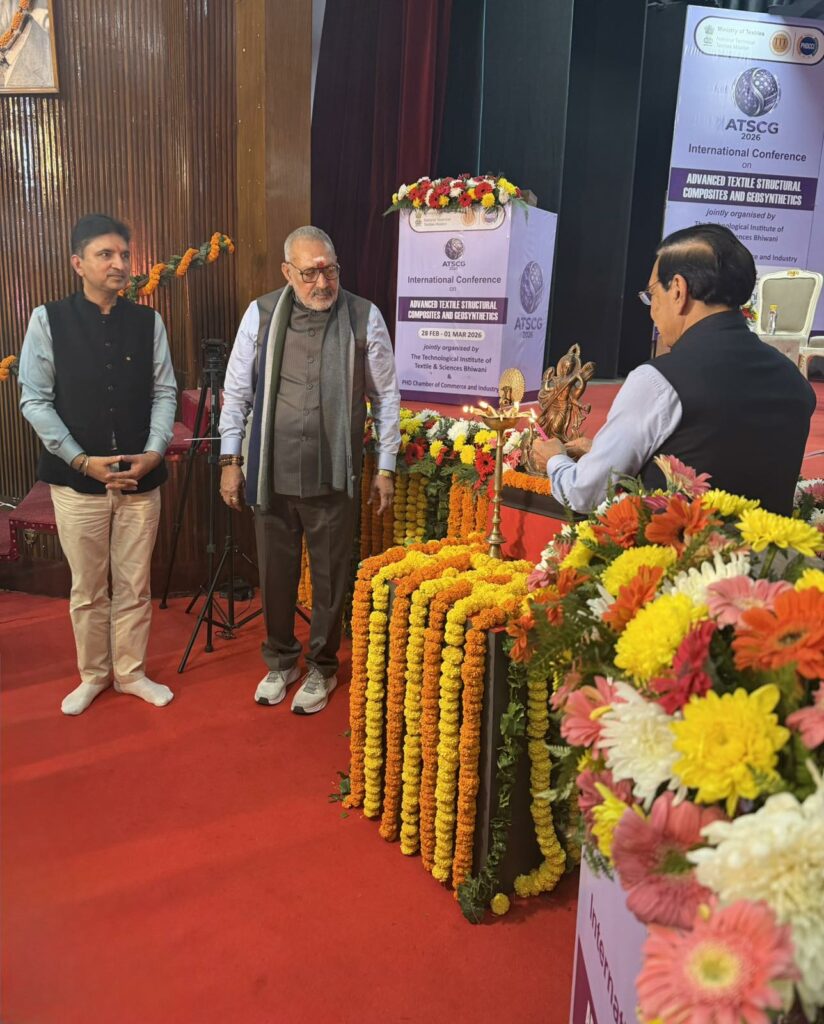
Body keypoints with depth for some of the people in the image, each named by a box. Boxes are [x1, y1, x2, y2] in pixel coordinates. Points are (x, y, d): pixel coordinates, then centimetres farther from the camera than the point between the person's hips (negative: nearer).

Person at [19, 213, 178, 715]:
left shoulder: (148, 321, 2)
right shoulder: (48, 320, -3)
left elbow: (165, 393, 3)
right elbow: (34, 400, -4)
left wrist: (154, 453, -11)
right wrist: (82, 460, -11)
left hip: (141, 479, 1)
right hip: (77, 479, -1)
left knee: (134, 585, 10)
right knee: (88, 588, 11)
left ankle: (132, 673, 28)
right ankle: (93, 675, 30)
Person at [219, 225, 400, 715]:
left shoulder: (364, 317, -5)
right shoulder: (261, 314, -1)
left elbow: (387, 397, 2)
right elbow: (237, 391, 6)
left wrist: (386, 467, 2)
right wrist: (231, 459, 4)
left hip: (334, 476, -1)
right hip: (272, 473, 2)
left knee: (331, 577, 10)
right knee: (275, 573, 15)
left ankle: (323, 668, 31)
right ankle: (281, 661, 37)